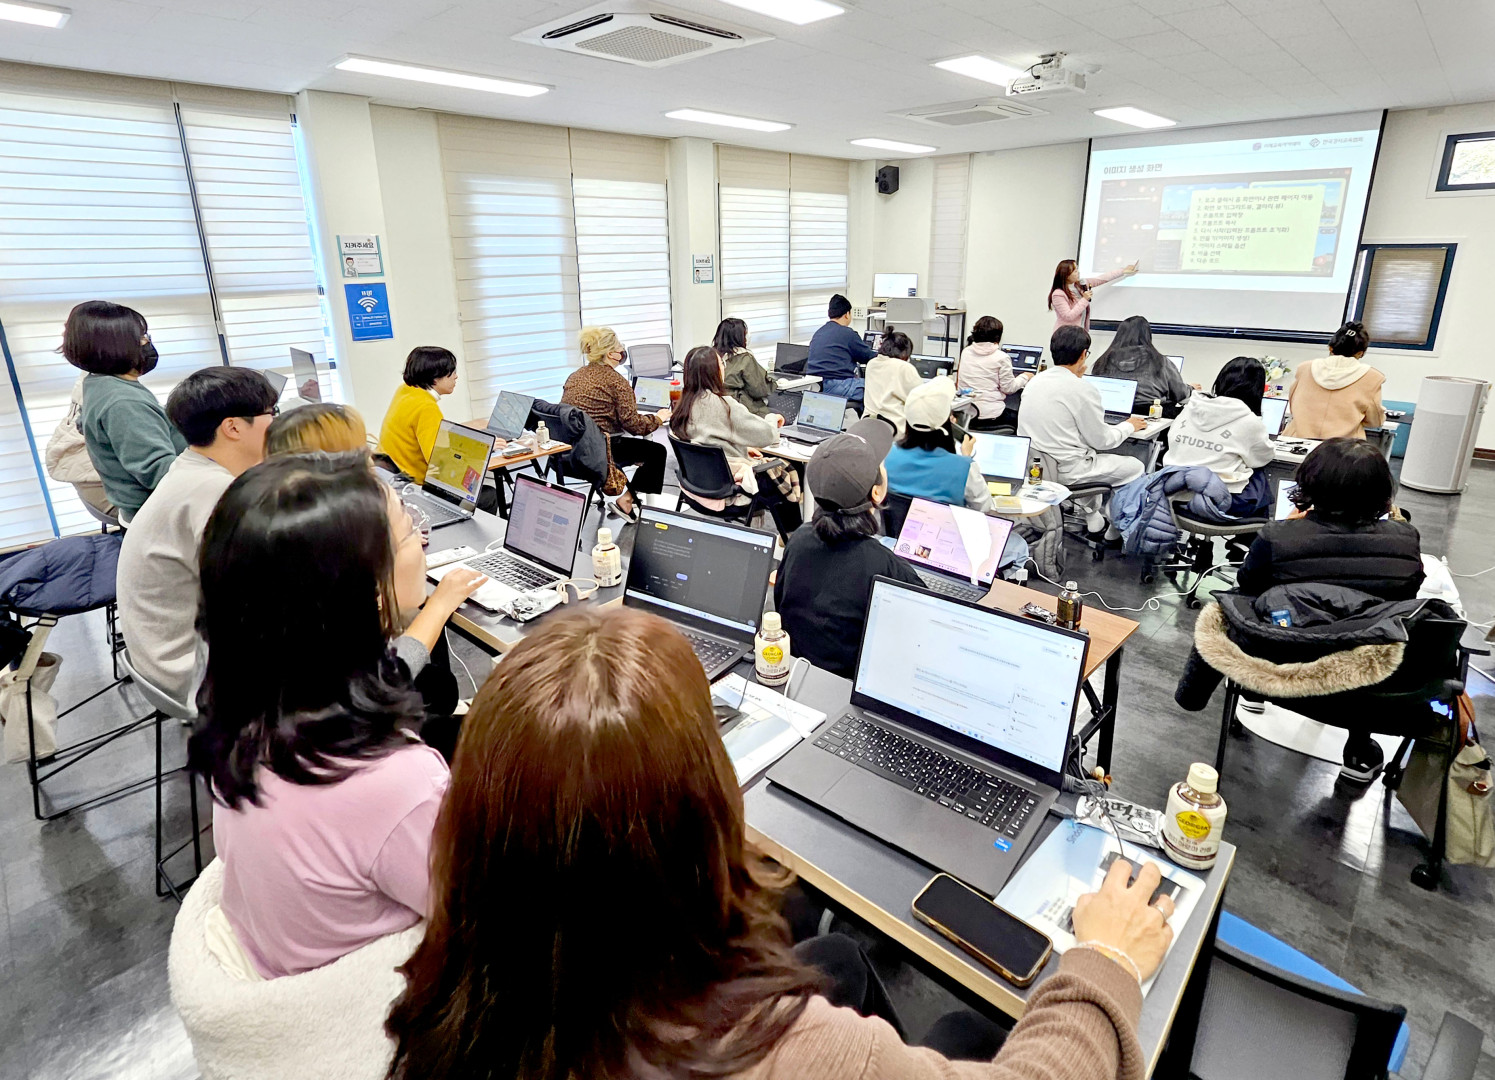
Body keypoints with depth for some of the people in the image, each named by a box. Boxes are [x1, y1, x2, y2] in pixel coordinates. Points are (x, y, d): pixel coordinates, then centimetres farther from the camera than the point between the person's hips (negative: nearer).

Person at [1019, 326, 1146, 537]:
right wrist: (1128, 426, 10)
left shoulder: (1035, 381, 2)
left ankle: (1092, 515, 35)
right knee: (1135, 467, 12)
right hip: (1064, 471, -8)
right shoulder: (1084, 390, -18)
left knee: (1093, 455, 33)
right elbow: (1101, 440, -8)